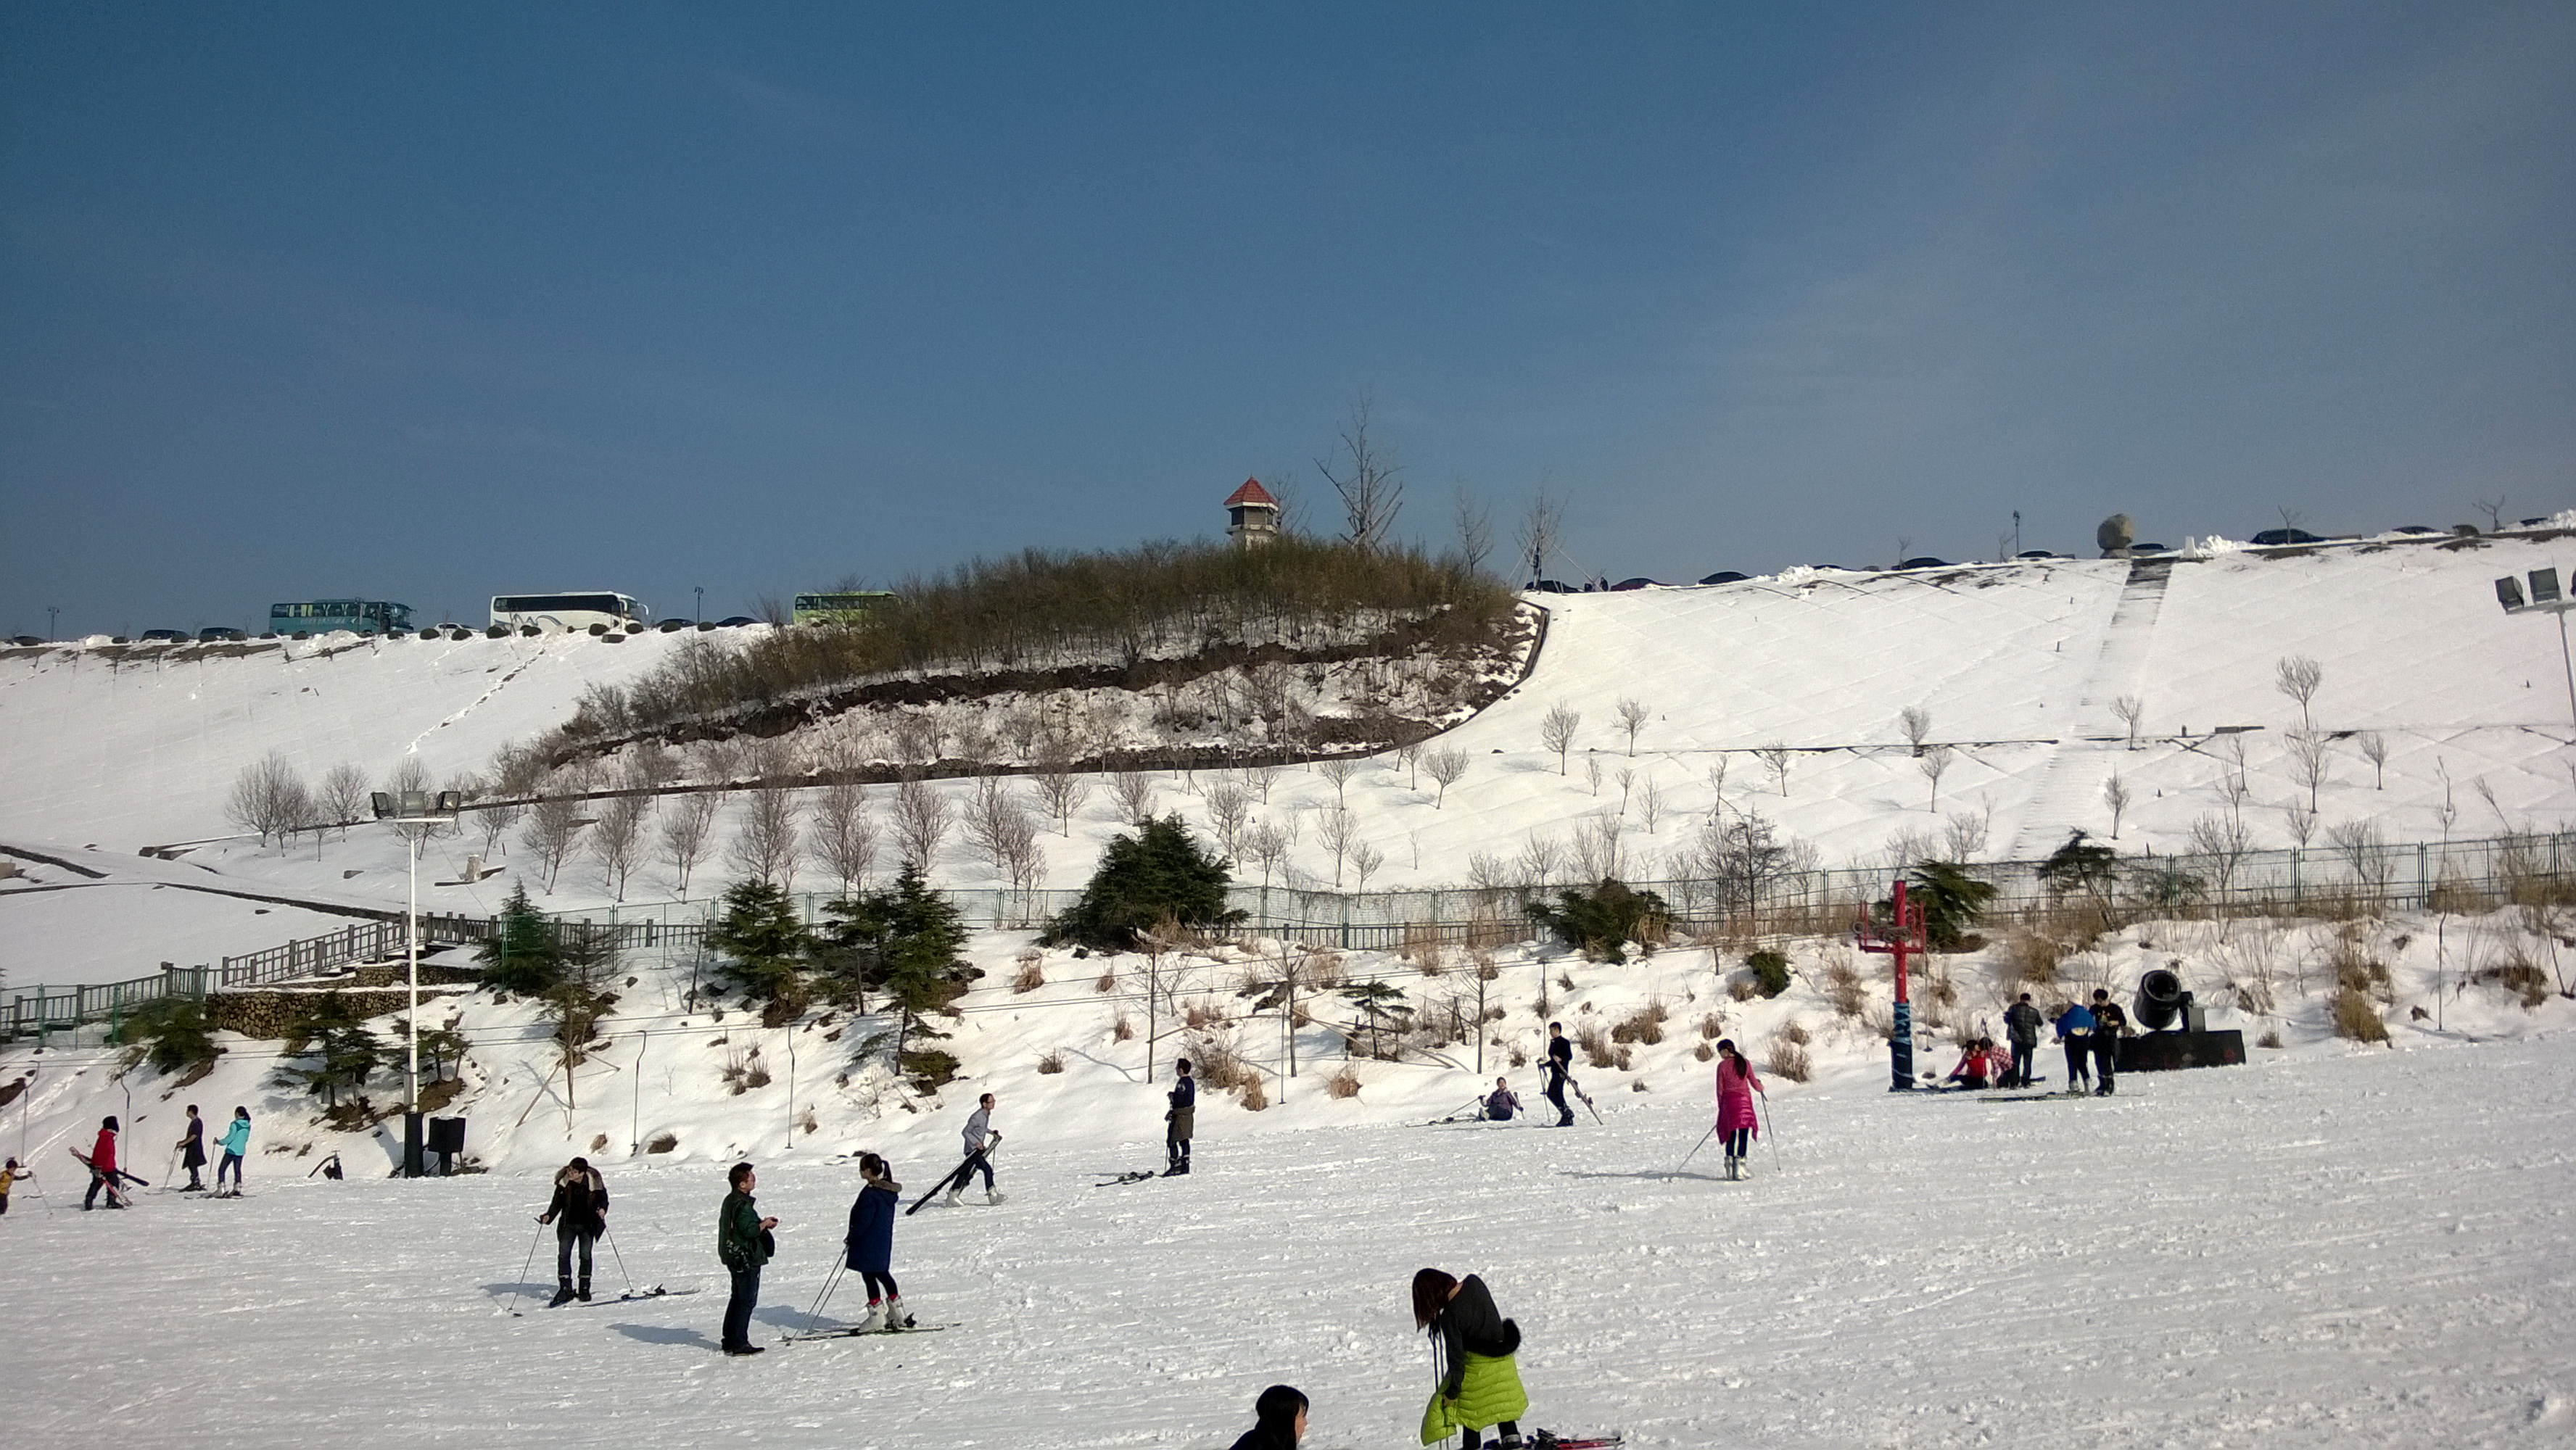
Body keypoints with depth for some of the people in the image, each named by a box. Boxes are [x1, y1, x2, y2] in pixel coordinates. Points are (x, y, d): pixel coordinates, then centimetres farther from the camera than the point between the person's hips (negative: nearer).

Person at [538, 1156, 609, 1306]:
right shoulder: (564, 1182, -7)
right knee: (563, 1254, -9)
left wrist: (602, 1209, -25)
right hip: (568, 1224, 2)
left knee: (585, 1255, -1)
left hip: (587, 1225, -2)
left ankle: (584, 1289, 12)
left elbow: (603, 1198, -4)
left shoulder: (593, 1183, -13)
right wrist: (549, 1216, -14)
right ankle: (565, 1289, -4)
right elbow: (557, 1202, 2)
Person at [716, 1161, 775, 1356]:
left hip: (734, 1257, 10)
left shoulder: (730, 1201, 11)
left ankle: (730, 1340, 22)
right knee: (747, 1300, -4)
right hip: (747, 1259, -10)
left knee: (738, 1298, 17)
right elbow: (751, 1231, -25)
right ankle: (739, 1343, -3)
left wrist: (761, 1223, 11)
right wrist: (765, 1224, -8)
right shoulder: (742, 1205, -20)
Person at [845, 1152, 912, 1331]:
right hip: (884, 1241, 9)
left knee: (869, 1276, 2)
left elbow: (863, 1221, -21)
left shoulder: (869, 1194, -23)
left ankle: (877, 1318, 6)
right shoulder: (889, 1191, 5)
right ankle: (898, 1315, 21)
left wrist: (851, 1238, -8)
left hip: (868, 1245, -9)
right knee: (883, 1274, 19)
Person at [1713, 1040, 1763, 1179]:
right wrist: (1761, 1086, 32)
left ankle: (1730, 1160, 1)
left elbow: (1720, 1089, -1)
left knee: (1731, 1135, 9)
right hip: (1745, 1100, 0)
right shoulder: (1745, 1063, 3)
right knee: (1744, 1134, 0)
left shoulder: (1722, 1066, -2)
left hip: (1729, 1100, 0)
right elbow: (1755, 1085, 8)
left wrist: (1720, 1107, 8)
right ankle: (1740, 1162, -12)